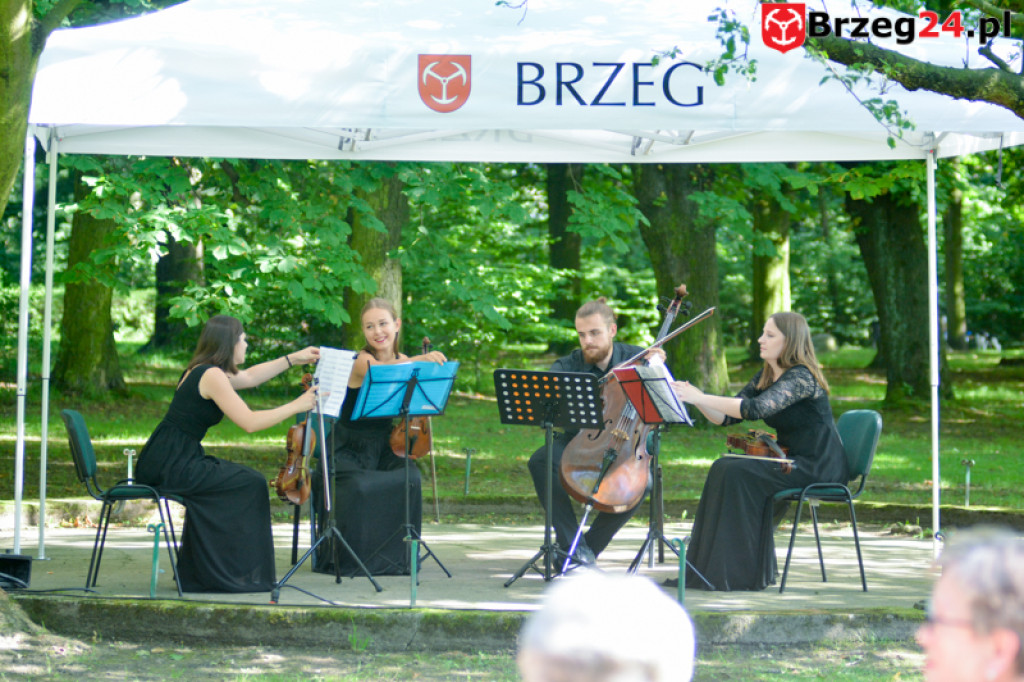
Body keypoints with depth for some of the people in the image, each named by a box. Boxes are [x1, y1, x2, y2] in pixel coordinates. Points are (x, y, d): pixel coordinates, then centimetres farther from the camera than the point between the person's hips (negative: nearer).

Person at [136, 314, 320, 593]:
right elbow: (250, 422, -18)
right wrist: (298, 405, -11)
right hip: (170, 468, -10)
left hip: (163, 463, 10)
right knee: (251, 483, -6)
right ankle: (240, 573, 2)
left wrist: (293, 359, 31)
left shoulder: (201, 371, 16)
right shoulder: (211, 376, -14)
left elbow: (250, 377, 33)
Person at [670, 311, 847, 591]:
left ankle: (741, 573, -17)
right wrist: (697, 399, -10)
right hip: (791, 461, 9)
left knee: (737, 473, -23)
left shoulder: (801, 377, -18)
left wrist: (700, 397, -33)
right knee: (724, 469, -10)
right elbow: (727, 417, 8)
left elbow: (756, 409, -33)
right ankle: (711, 568, -9)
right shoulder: (765, 376, 11)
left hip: (818, 467, -9)